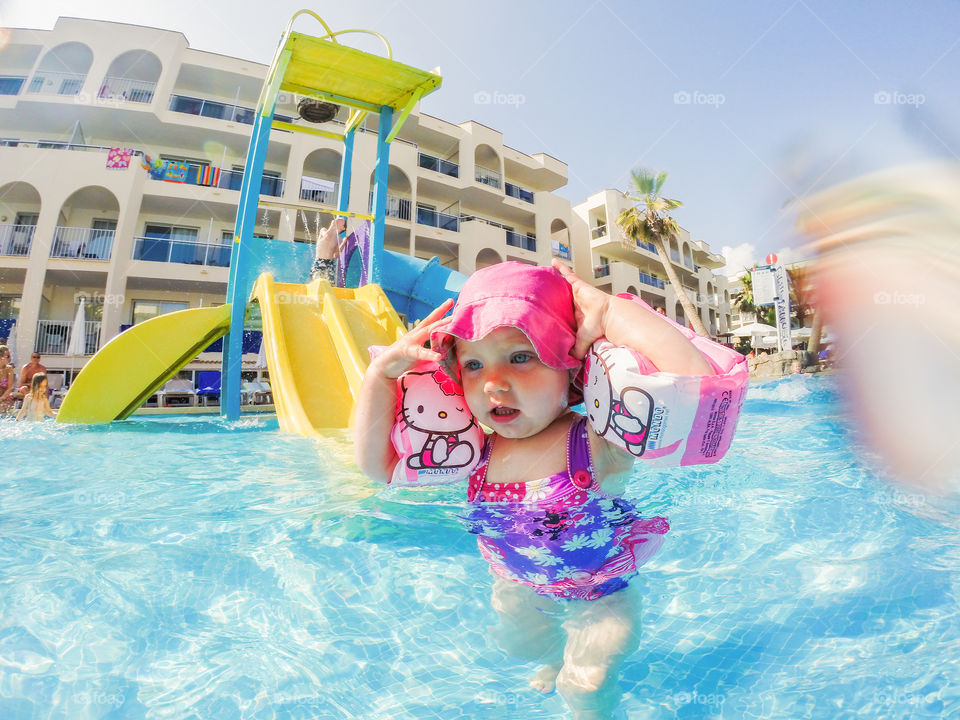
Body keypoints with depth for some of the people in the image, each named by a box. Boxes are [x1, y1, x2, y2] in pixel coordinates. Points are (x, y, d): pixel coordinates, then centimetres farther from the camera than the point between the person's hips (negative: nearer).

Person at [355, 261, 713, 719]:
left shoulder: (597, 444, -36)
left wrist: (610, 311, -44)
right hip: (519, 590, 6)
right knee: (520, 644, 33)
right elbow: (378, 463, -13)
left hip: (599, 598, -5)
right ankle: (554, 659, 68)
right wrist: (384, 370, -24)